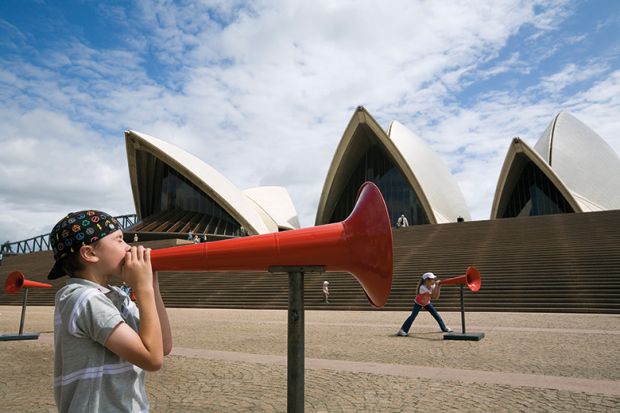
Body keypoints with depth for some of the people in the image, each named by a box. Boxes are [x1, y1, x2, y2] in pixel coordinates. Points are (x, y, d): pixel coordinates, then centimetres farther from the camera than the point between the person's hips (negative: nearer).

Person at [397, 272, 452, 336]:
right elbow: (433, 296, -41)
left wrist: (438, 287, -28)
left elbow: (436, 297, -20)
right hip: (418, 303, -6)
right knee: (413, 316, -20)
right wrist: (436, 285, -43)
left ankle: (444, 328, 22)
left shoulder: (432, 286, -17)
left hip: (427, 303, 6)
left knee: (436, 315, 3)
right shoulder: (422, 287, -36)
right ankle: (403, 330, -22)